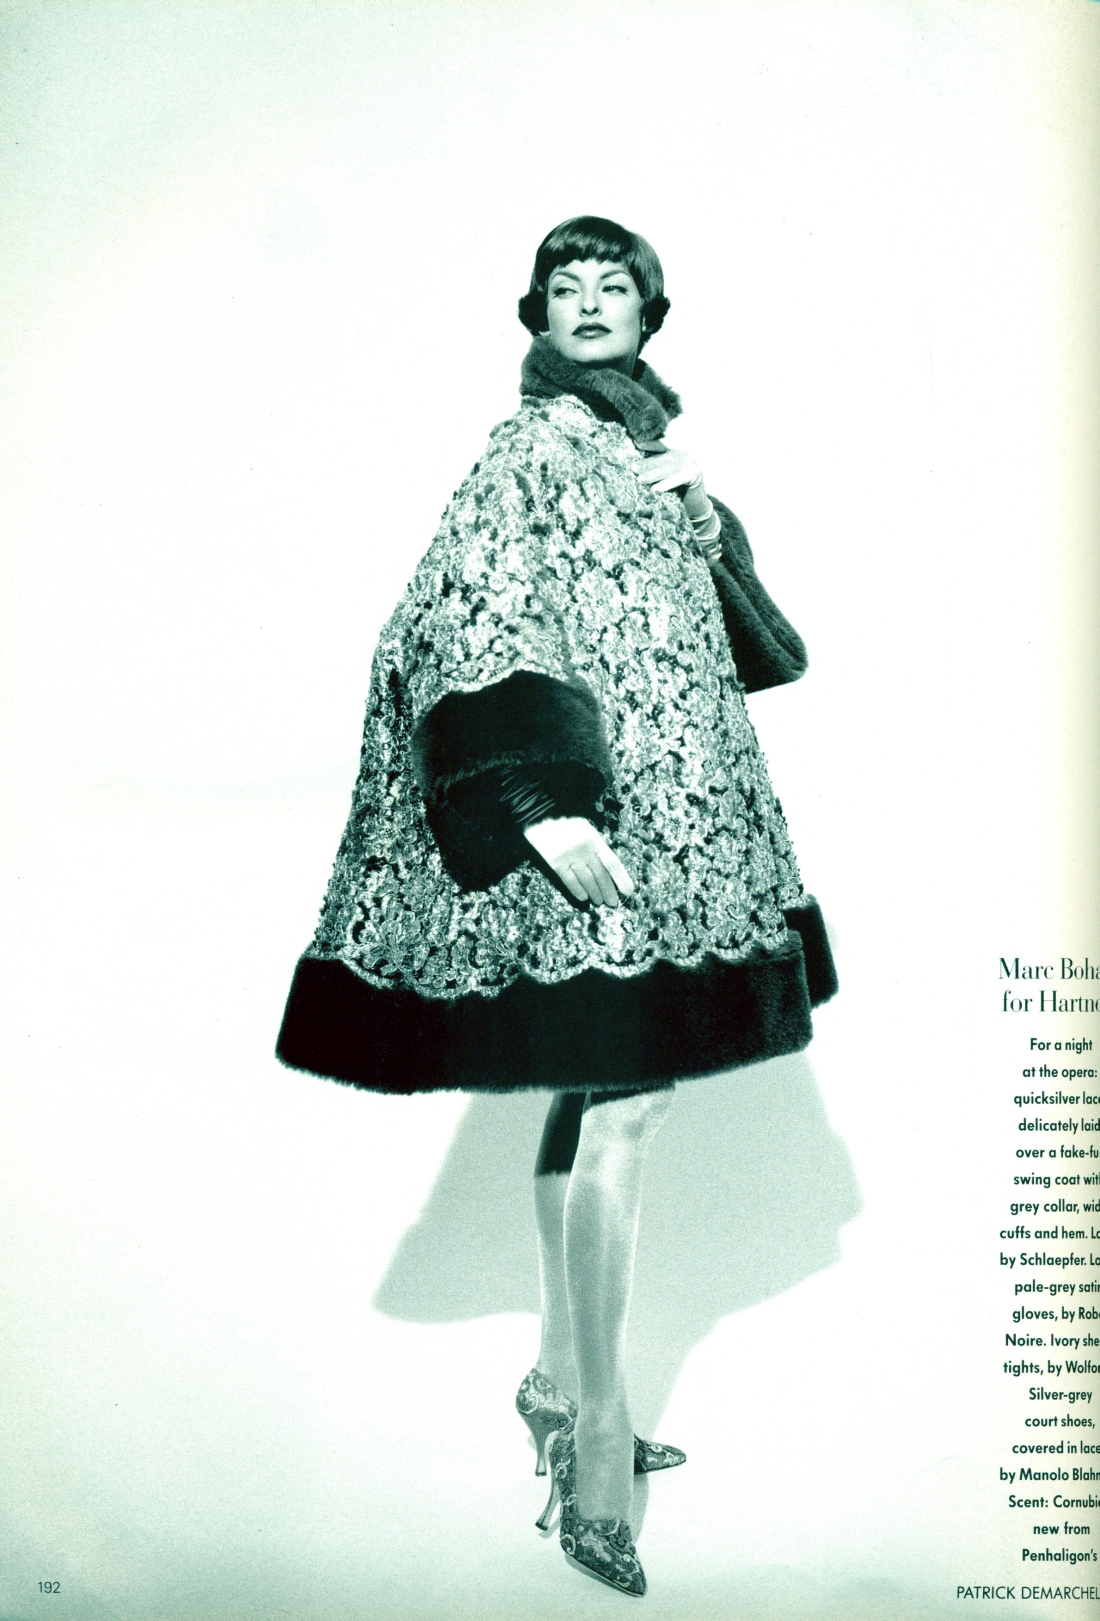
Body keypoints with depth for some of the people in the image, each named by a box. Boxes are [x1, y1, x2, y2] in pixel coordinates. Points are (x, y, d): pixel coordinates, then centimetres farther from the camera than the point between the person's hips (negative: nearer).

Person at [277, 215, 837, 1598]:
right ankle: (599, 1437, 2)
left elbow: (719, 635, 22)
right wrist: (545, 808, -25)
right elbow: (461, 631, -16)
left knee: (595, 1096, 13)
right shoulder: (529, 452, -6)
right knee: (622, 1106, -9)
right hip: (590, 821, -8)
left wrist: (702, 514, 4)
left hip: (668, 810, 8)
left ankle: (560, 1377, 25)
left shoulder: (648, 448, 19)